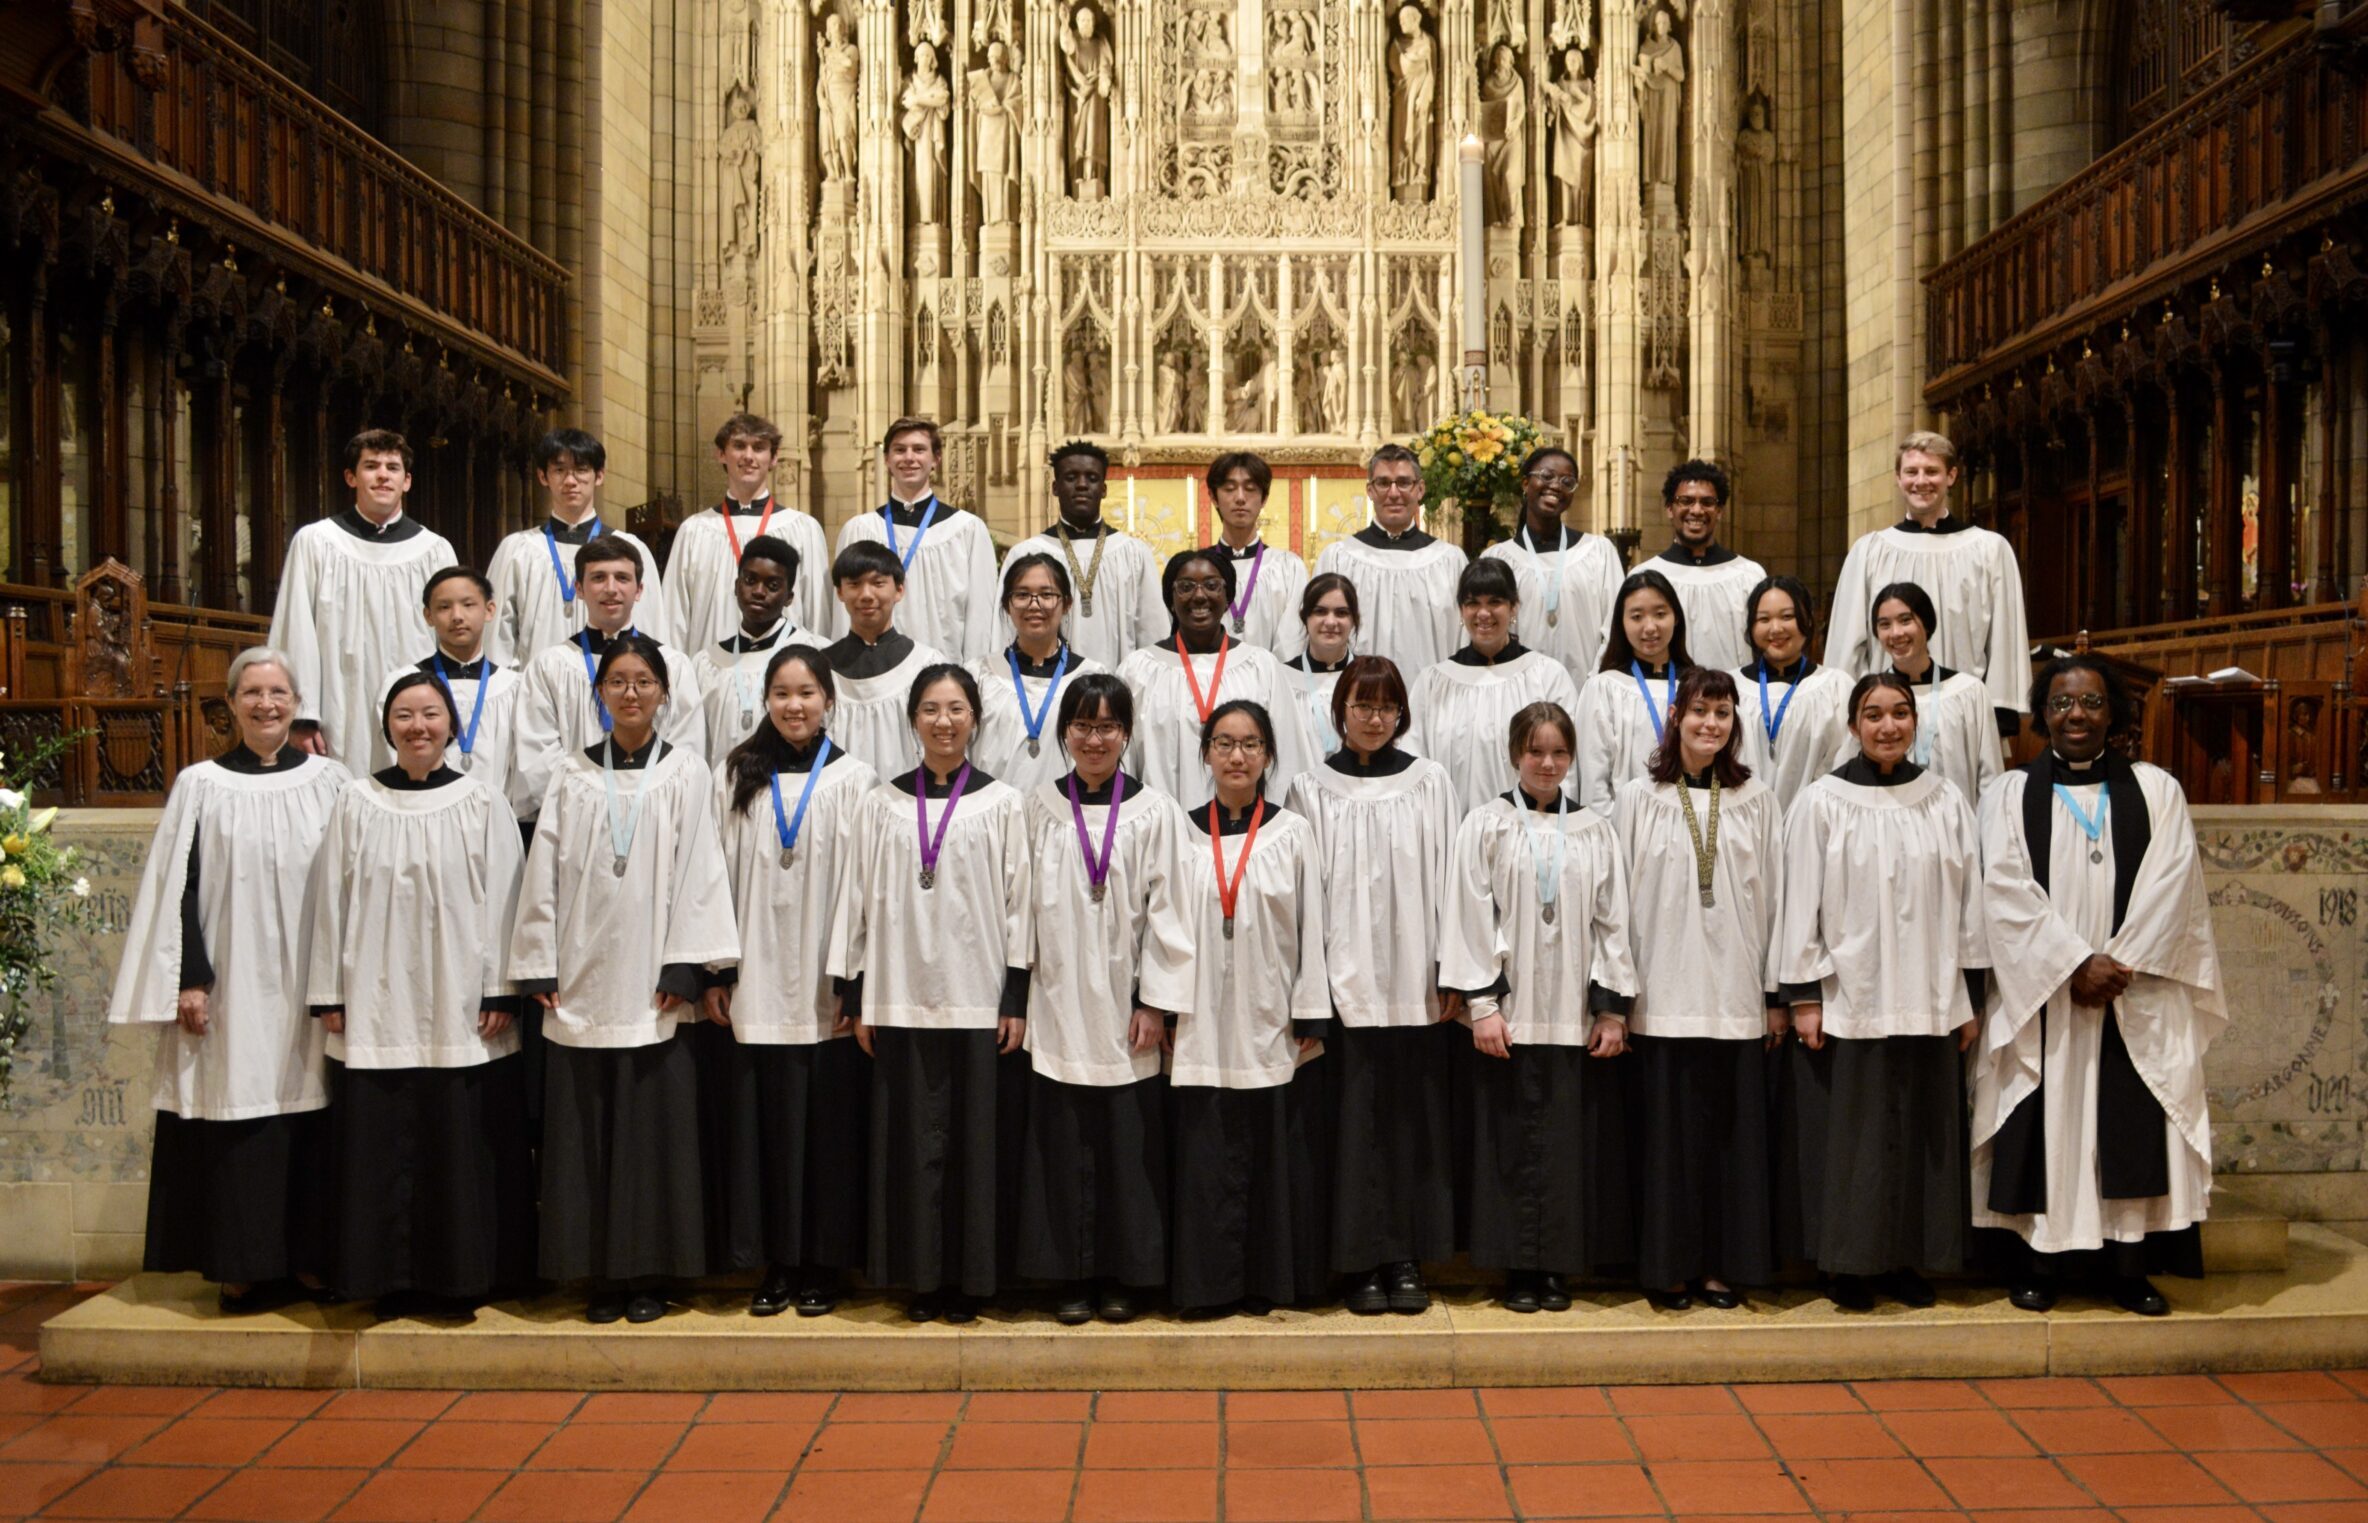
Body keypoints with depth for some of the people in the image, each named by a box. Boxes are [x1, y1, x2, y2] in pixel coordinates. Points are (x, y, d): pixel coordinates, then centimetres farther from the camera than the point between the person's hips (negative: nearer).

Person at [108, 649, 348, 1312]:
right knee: (236, 1117, -1)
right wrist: (189, 981, -6)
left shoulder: (330, 782, 5)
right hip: (228, 987, -1)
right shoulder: (200, 786, 3)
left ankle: (310, 1256, 13)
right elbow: (179, 889, 1)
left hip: (310, 987, 1)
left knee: (311, 1121, 3)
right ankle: (246, 1267, 10)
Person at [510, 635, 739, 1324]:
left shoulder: (686, 773, 3)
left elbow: (698, 871, -2)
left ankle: (647, 1273, 13)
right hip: (581, 985, 2)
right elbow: (543, 871, 6)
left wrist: (684, 968, -9)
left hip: (653, 987, -2)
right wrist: (539, 966, 0)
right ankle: (600, 1272, 15)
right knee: (586, 1130, 5)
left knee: (655, 1127, 2)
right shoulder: (573, 775, 8)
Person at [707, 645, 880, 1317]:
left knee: (827, 1122, 3)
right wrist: (714, 972, 1)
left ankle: (822, 1263, 16)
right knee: (762, 1120, 5)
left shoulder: (855, 780, 1)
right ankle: (776, 1262, 17)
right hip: (756, 985, 2)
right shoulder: (736, 776, 7)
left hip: (828, 988, -2)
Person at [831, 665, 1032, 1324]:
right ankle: (921, 1276, 16)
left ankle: (970, 1276, 15)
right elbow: (861, 899, 8)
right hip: (902, 998, 1)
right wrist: (859, 997, 4)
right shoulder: (881, 804, 8)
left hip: (980, 999, -1)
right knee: (911, 1139, 5)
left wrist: (1016, 999, -4)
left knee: (978, 1138, 3)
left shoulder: (1002, 803, 4)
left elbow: (1019, 903, 2)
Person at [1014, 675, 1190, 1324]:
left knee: (1129, 1143, 3)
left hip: (1125, 1009, -1)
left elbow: (1166, 911, 0)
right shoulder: (1040, 806, 5)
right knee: (1063, 1144, 4)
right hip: (1058, 1007, 1)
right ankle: (1073, 1276, 16)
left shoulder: (1154, 811, 1)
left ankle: (1125, 1276, 17)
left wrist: (1155, 1001, -5)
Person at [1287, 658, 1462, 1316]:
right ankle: (1362, 1262, 11)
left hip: (1417, 982, 1)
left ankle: (1408, 1259, 15)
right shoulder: (1311, 790, 6)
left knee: (1415, 1117, 4)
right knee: (1356, 1119, 1)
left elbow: (1449, 878, 4)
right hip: (1344, 982, -1)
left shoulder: (1431, 783, 7)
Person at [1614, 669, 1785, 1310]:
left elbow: (1774, 897, 7)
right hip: (1662, 993, -1)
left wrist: (1776, 993, 5)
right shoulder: (1639, 798, 2)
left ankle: (1722, 1265, 17)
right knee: (1668, 1130, 2)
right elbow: (1622, 897, 2)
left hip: (1735, 993, 2)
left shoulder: (1756, 801, 7)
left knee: (1732, 1128, 5)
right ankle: (1670, 1265, 14)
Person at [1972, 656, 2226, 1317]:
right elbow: (2008, 891, -6)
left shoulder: (2157, 791, 9)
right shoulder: (2010, 794, 5)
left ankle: (2130, 1265, 11)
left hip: (2137, 1001, 1)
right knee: (2044, 1127, 1)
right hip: (2041, 997, -1)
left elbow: (2171, 886, -2)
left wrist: (2119, 965, -12)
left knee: (2133, 1131, 1)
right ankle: (2038, 1261, 9)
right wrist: (2076, 964, -14)